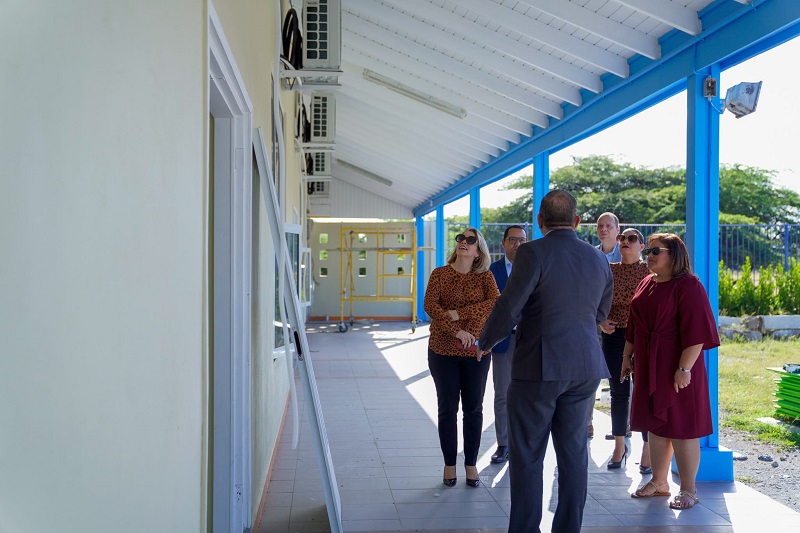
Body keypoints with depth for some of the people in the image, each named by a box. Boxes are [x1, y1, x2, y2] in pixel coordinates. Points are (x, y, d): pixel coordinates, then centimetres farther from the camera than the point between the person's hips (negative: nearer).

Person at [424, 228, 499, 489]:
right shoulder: (440, 273, 0)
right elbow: (430, 305, -14)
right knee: (448, 408, 7)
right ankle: (449, 465, 19)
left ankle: (471, 465, 20)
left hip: (475, 351, 1)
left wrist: (460, 313, -22)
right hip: (443, 351, 0)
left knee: (473, 409, 8)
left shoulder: (485, 276, 2)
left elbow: (495, 302, -15)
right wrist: (456, 331, -25)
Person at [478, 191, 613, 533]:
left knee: (528, 455, 5)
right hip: (585, 368, 6)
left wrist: (484, 344, 0)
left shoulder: (533, 253, -12)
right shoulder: (599, 260, 6)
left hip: (539, 367, -5)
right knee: (574, 453, 13)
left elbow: (509, 309, -16)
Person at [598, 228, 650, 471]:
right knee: (618, 392, 10)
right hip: (613, 337, 3)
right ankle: (619, 448, 22)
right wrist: (601, 322, -7)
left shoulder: (650, 271, -2)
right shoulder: (609, 271, 6)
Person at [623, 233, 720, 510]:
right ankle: (659, 482, 26)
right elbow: (634, 326, 18)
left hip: (676, 368, -7)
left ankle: (689, 490, 13)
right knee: (656, 425, 14)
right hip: (649, 367, 8)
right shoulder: (646, 284, 11)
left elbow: (696, 331, -18)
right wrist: (627, 355, 15)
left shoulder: (688, 286, -13)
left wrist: (685, 368, -23)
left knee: (680, 427, 0)